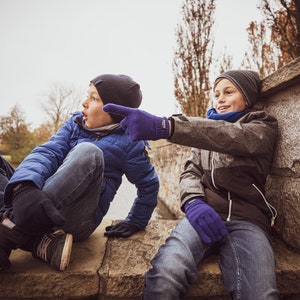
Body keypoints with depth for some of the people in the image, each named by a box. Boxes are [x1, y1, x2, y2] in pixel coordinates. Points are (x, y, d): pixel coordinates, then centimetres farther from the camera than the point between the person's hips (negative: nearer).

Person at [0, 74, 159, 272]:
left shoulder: (129, 143, -1)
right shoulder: (75, 123, 9)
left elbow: (149, 185, 10)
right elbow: (47, 153, -9)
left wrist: (135, 223, 10)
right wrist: (25, 186, -30)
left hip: (75, 220, -5)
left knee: (87, 152, -29)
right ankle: (36, 241, -26)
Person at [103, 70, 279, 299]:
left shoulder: (264, 126, 12)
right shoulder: (207, 130, 25)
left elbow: (233, 137, -12)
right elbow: (191, 171, 13)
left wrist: (163, 126, -29)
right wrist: (194, 202, -13)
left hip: (248, 219, -1)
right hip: (206, 213, 2)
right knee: (165, 274, -29)